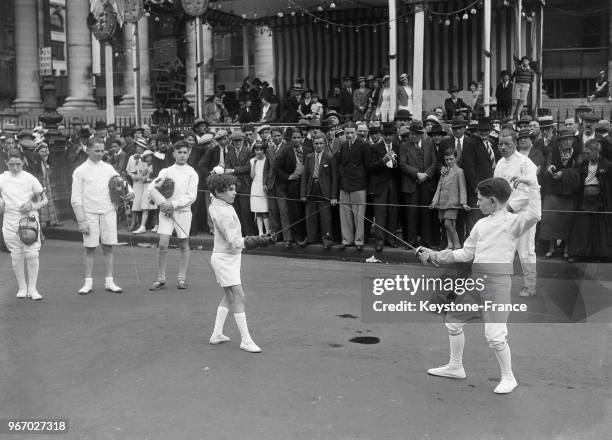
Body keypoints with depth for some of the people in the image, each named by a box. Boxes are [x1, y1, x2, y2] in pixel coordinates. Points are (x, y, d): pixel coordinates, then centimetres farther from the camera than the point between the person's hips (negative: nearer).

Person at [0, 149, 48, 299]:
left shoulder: (30, 179, 1)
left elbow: (44, 199, 6)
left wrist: (32, 206, -11)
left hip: (29, 218, -2)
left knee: (32, 254, -7)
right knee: (16, 256, 6)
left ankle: (32, 288, 1)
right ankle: (22, 287, 18)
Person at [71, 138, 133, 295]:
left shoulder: (108, 168, 11)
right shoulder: (80, 171, 1)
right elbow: (76, 199, -2)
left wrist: (130, 191, -11)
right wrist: (81, 221, -9)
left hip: (108, 212, 3)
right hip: (90, 213, -3)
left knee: (108, 247, 4)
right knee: (90, 248, 1)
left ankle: (109, 282, 10)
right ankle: (88, 283, 9)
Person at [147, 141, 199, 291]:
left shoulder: (192, 173, 2)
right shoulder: (166, 171, 7)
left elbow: (191, 196, -7)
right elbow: (151, 188, -1)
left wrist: (173, 204, -14)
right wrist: (163, 203, -12)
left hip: (183, 211, 0)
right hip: (166, 211, 1)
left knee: (184, 245, 6)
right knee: (163, 244, -8)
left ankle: (181, 278, 17)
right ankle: (161, 279, 1)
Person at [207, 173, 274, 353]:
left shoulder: (215, 205, 4)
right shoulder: (223, 213, -23)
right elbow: (234, 241, -29)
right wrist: (259, 241, -38)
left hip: (231, 257, 10)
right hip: (224, 258, -10)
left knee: (229, 297, 17)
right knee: (238, 297, -10)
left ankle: (217, 334, 24)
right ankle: (246, 340, -7)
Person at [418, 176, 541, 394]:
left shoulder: (513, 221, -6)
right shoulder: (481, 223, 13)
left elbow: (534, 216, -28)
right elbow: (465, 253, 19)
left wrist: (532, 185, -28)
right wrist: (435, 255, 14)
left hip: (498, 280, -8)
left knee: (494, 335, -11)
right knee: (453, 320, 15)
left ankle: (508, 377, 11)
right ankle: (455, 366, 33)